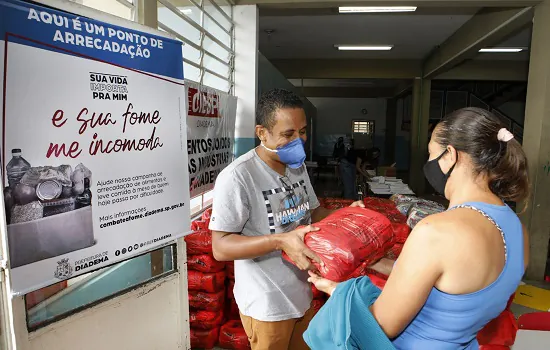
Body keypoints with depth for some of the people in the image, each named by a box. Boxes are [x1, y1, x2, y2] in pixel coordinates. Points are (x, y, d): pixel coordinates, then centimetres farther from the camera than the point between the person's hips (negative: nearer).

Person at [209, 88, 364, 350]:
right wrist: (280, 241, -35)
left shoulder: (298, 166, 3)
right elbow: (220, 247, -23)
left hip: (302, 294, 7)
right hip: (266, 305, -7)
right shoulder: (237, 176, -24)